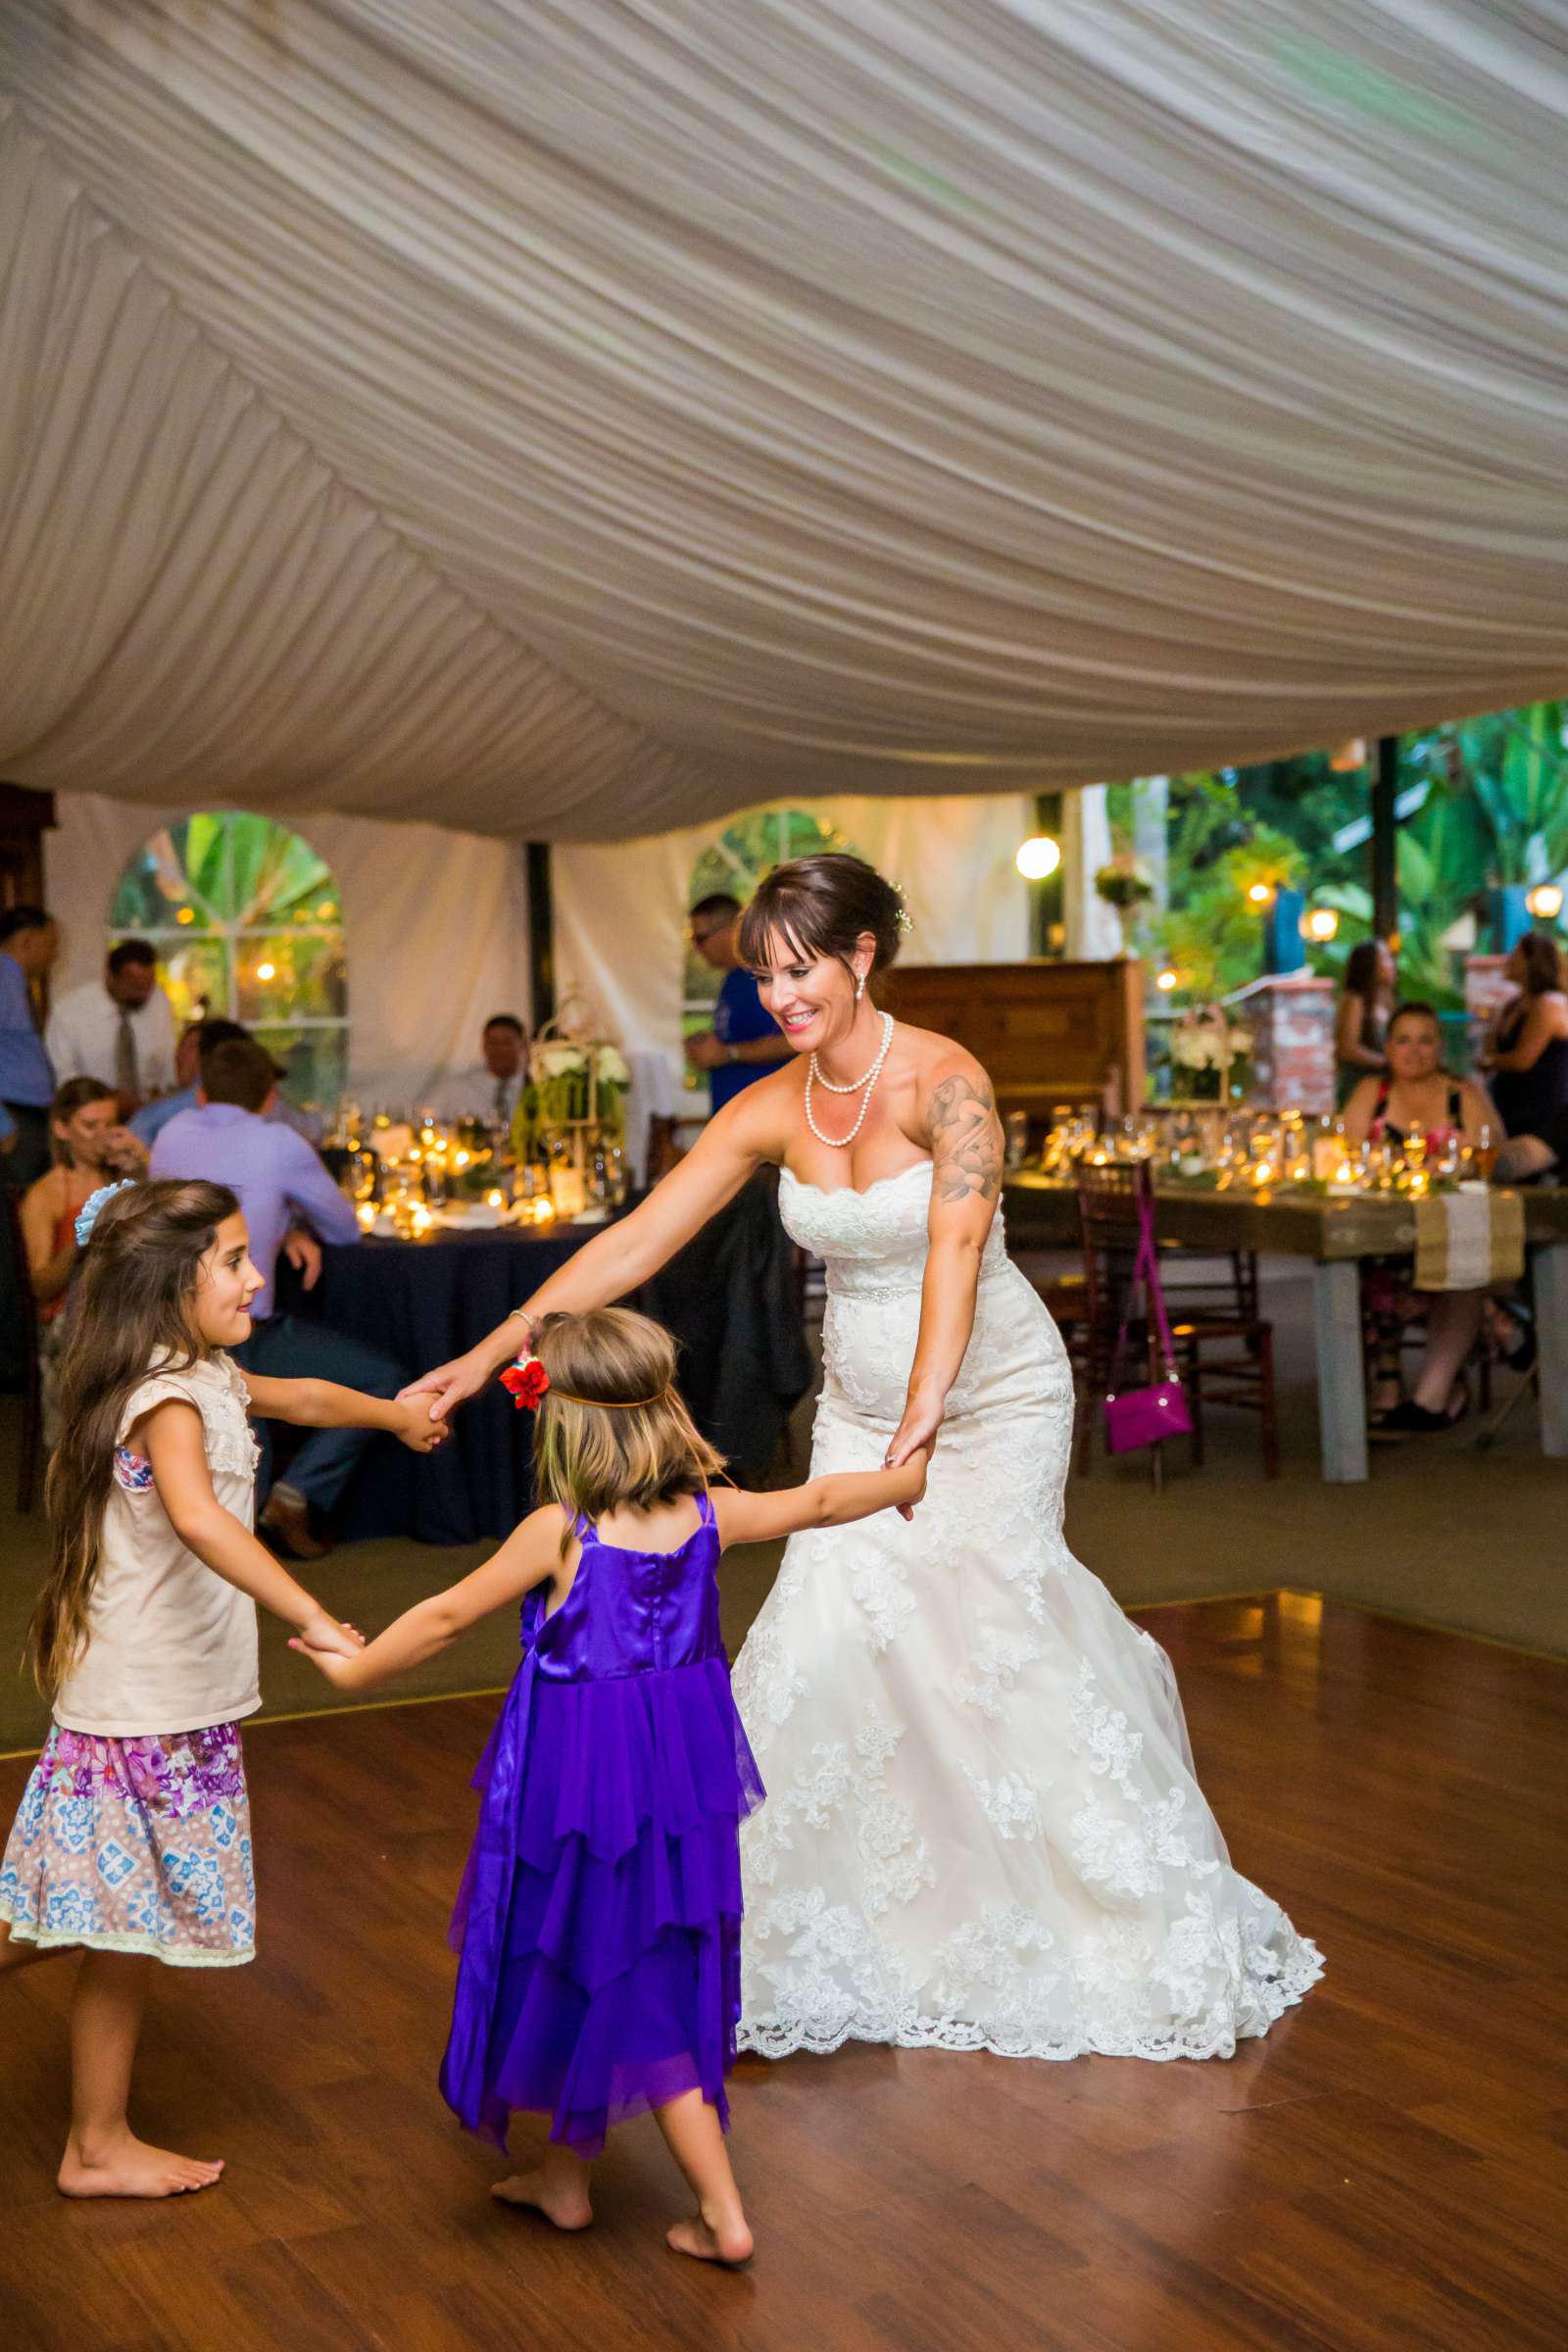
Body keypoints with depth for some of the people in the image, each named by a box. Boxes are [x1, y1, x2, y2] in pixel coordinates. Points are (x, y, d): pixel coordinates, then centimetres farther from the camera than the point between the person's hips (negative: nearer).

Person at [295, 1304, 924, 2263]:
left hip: (582, 1780, -5)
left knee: (636, 1999, 9)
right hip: (682, 1777, 5)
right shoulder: (706, 1516, -3)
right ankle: (565, 2171, 33)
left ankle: (723, 2213, 16)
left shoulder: (559, 1532, -16)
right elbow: (817, 1501, 13)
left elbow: (446, 1617, -8)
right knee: (664, 1977, 18)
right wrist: (907, 1475, 32)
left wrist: (354, 1668, 8)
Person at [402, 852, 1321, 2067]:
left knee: (983, 1628, -12)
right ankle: (854, 1936, 10)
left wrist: (924, 1416, -46)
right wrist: (492, 1351, -11)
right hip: (858, 1407, 5)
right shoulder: (769, 1110, -5)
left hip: (996, 1398, -5)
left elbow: (955, 1249, -34)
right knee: (827, 1635, -5)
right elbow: (636, 1241, -6)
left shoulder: (945, 1082, -20)